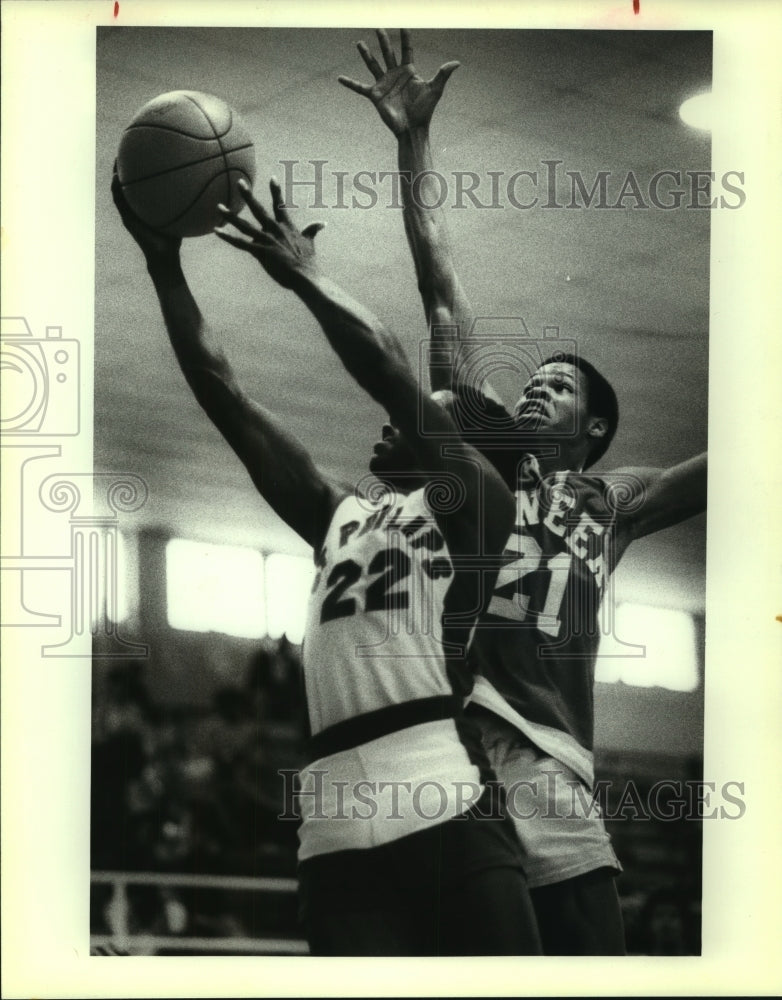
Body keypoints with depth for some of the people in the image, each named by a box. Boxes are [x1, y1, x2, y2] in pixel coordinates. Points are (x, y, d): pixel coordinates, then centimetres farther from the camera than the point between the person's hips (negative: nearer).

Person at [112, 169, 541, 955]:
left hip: (446, 811, -5)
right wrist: (163, 264, 20)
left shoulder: (472, 502, 13)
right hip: (337, 829, 5)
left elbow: (396, 378, -3)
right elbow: (222, 394, 25)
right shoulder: (338, 517, 29)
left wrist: (303, 276, 1)